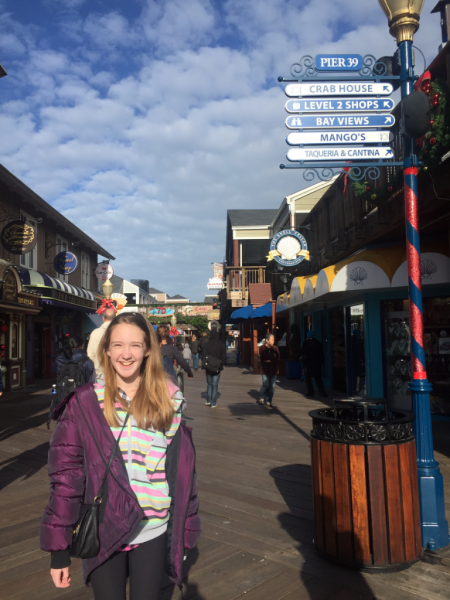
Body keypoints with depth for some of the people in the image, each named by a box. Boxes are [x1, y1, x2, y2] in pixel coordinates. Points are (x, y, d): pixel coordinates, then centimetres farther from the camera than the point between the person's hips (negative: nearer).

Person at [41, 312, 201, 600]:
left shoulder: (170, 401, -4)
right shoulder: (84, 402, -8)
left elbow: (184, 469, 2)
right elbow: (65, 475, -6)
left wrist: (185, 533, 5)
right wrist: (59, 547, -6)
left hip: (153, 533, 1)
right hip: (102, 534, -1)